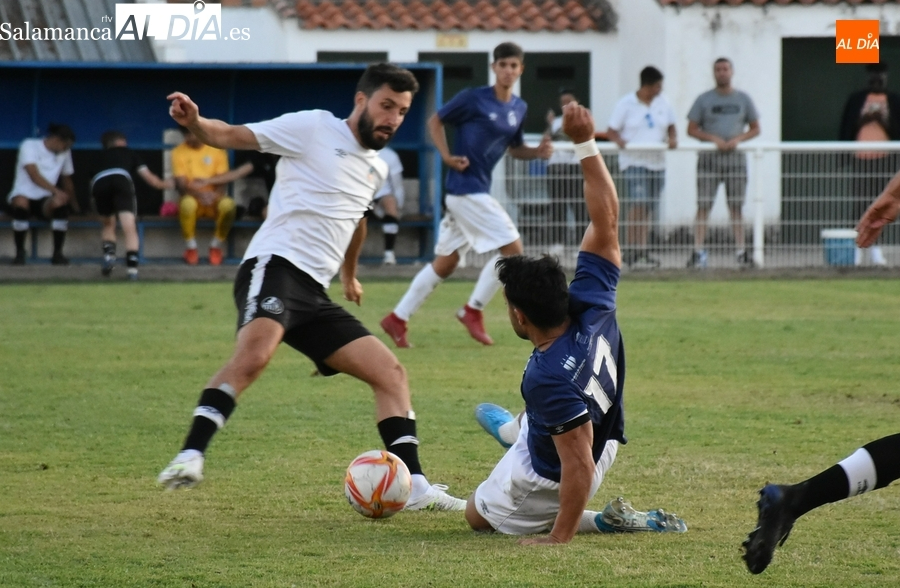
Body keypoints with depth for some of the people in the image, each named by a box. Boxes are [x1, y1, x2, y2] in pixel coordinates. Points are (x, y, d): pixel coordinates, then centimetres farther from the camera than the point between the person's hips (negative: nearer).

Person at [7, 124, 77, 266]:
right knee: (21, 203, -41)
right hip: (24, 195, -4)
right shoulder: (29, 146, -8)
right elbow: (34, 175, -20)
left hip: (44, 201, 4)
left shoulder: (65, 153, 11)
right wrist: (56, 191, -29)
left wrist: (75, 205, 25)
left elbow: (67, 180, 23)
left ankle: (57, 253, -20)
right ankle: (19, 253, -22)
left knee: (60, 203, -32)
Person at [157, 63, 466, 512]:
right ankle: (190, 457, -39)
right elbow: (232, 136, -4)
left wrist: (349, 275, 57)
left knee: (390, 373, 4)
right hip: (275, 266, -9)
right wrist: (194, 123, -24)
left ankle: (414, 487, 4)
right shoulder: (314, 128, 0)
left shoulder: (376, 169, 23)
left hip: (314, 294, 9)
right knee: (255, 353, -36)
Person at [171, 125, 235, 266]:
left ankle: (216, 246, -12)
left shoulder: (217, 150, 5)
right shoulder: (179, 152, 2)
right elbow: (181, 183, -7)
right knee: (187, 203, -38)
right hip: (192, 198, -1)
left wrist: (215, 194, -26)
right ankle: (190, 248, -18)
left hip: (214, 201, 1)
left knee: (228, 204, -34)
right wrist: (198, 193, -29)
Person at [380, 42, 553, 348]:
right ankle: (473, 310, 1)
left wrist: (538, 151, 2)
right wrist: (447, 156, -14)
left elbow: (514, 148, 22)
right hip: (465, 187, -8)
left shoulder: (519, 109, 11)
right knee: (512, 249, -11)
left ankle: (398, 318, 18)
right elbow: (435, 121, -1)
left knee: (445, 263, 12)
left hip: (478, 191, 8)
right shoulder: (473, 98, -10)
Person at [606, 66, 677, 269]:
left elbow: (670, 126, 17)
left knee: (649, 210, 6)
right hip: (634, 162, -6)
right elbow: (612, 131, -4)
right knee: (638, 204, -20)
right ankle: (634, 250, -20)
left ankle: (638, 252, 14)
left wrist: (671, 139, -5)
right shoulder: (626, 104, -6)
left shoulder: (663, 103, 8)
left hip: (656, 162, 6)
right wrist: (619, 140, -26)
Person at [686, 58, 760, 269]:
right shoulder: (704, 100, 5)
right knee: (703, 206, -7)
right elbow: (692, 129, 3)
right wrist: (713, 138, -13)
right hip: (709, 158, -2)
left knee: (736, 207, 3)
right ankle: (698, 251, -9)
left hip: (736, 158, 2)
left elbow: (755, 128, 12)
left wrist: (738, 139, -8)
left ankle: (741, 251, 5)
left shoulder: (743, 99, 10)